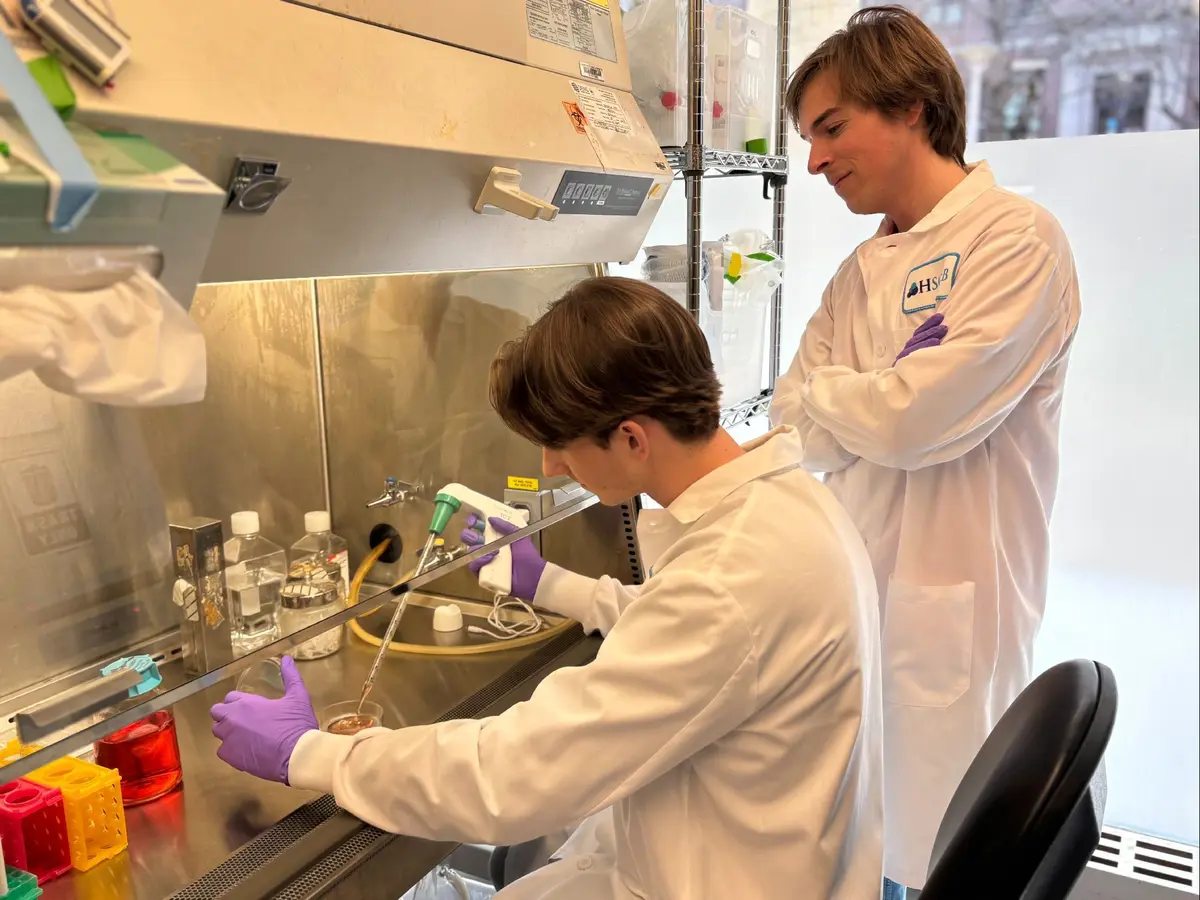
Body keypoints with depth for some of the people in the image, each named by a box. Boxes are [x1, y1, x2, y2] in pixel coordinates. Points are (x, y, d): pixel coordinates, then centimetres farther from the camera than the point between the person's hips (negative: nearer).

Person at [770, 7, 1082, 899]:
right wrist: (880, 401, -13)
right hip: (851, 595, 6)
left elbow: (915, 420, -21)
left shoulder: (1018, 239, -12)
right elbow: (798, 433, 4)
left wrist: (826, 389, -3)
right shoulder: (859, 273, 9)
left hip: (949, 611, -6)